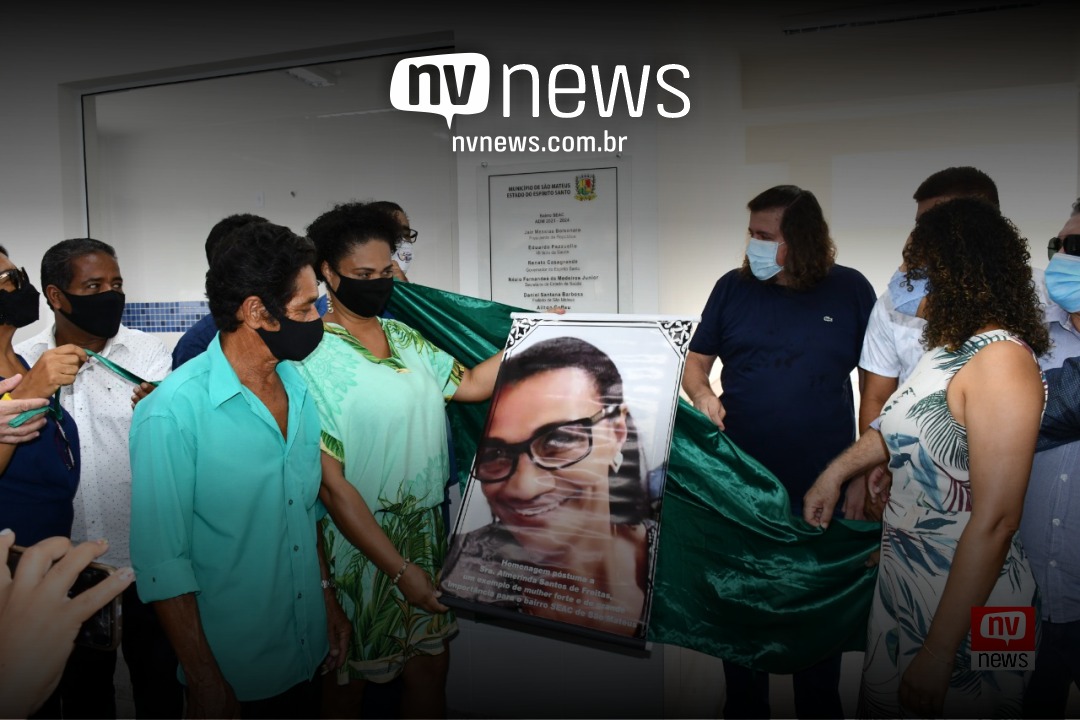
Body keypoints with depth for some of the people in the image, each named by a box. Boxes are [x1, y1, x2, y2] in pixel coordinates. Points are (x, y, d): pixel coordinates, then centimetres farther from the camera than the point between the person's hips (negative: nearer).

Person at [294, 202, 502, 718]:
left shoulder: (402, 336, 7)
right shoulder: (312, 357, -16)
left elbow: (470, 384, 9)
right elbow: (330, 483, -20)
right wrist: (399, 569, -22)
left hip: (427, 533, 6)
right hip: (361, 541, -6)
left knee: (431, 663, 18)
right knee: (350, 678, 15)